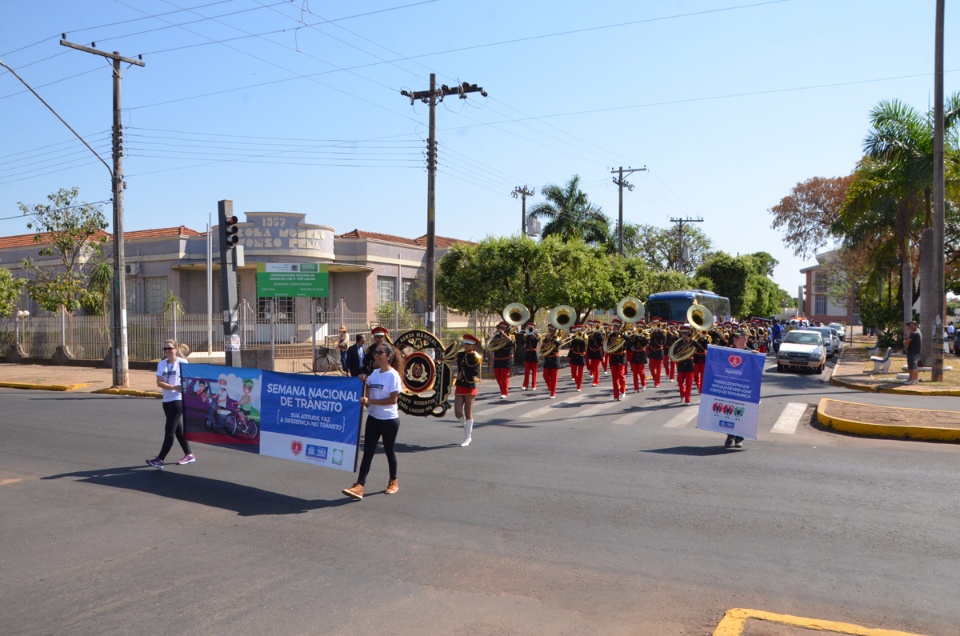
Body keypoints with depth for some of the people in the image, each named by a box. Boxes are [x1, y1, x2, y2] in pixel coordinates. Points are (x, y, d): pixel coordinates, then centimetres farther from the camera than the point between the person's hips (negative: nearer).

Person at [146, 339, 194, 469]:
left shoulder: (182, 363, -6)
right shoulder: (161, 364, 8)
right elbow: (159, 383, -2)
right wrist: (174, 387, -17)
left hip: (178, 400, -7)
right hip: (166, 400, 7)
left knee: (169, 430, -9)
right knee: (178, 429, 13)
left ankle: (160, 460, -10)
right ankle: (189, 455, 24)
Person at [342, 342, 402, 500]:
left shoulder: (393, 375, -15)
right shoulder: (374, 373, 5)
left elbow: (393, 399, -20)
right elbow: (368, 388, 21)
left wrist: (370, 401, -22)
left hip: (389, 420, -6)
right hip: (373, 418, 6)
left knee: (389, 451, 10)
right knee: (368, 452, -2)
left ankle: (393, 482, 31)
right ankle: (359, 486, -8)